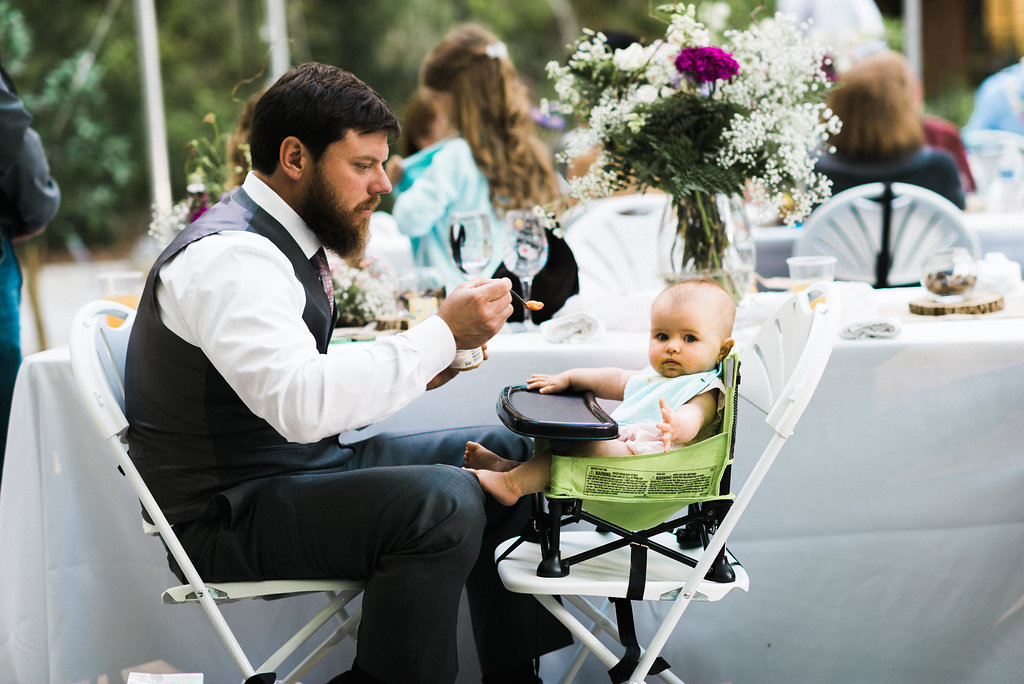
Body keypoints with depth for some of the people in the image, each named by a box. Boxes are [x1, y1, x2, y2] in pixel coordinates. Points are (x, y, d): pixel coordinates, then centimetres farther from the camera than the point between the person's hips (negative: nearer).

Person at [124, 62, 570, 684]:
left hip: (303, 467, 10)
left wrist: (414, 373, 1)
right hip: (227, 514, -10)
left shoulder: (288, 240, 12)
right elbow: (301, 404, -34)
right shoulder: (228, 256, -21)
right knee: (444, 502, -30)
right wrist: (442, 333, -28)